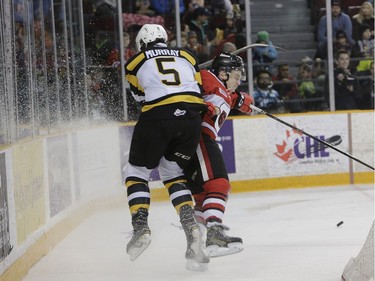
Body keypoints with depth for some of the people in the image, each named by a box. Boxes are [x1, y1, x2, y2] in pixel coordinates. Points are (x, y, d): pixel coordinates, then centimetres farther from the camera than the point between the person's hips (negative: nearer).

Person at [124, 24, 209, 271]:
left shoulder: (136, 62, 18)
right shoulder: (186, 57, 25)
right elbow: (200, 91, 20)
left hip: (157, 116, -3)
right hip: (191, 118, 3)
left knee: (137, 172, 15)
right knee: (173, 172, 19)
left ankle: (141, 226, -4)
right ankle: (190, 225, -3)